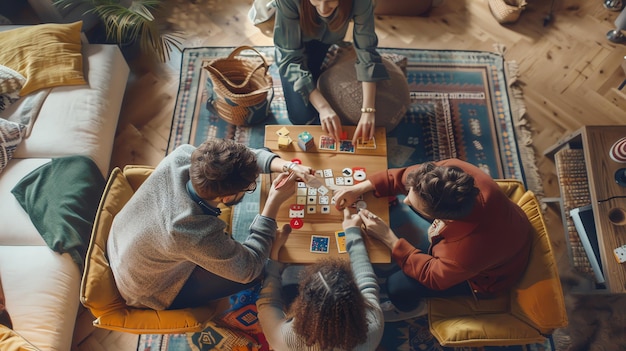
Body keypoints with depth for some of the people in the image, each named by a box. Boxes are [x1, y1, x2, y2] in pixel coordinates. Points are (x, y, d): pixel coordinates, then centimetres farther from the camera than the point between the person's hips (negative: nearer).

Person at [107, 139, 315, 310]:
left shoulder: (180, 158, -30)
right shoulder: (198, 238, -44)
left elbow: (242, 157, -12)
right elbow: (250, 268, -25)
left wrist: (285, 165, -26)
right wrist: (274, 203, -29)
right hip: (149, 294, -5)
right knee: (254, 274, -3)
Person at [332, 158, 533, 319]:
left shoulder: (470, 249, -46)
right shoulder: (454, 171, -35)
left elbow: (433, 275, -25)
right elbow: (404, 176, -17)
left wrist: (388, 238, -27)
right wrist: (360, 188, -23)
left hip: (485, 276, -6)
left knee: (397, 286, -13)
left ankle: (408, 308, 26)